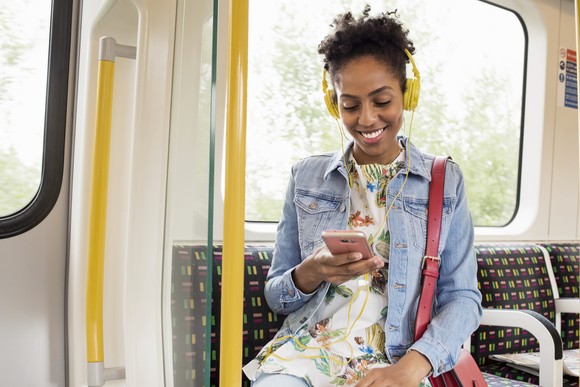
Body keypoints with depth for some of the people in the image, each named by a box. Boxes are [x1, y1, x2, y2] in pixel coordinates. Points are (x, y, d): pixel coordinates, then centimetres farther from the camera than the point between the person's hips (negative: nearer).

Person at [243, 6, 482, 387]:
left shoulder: (446, 181, 5)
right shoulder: (307, 177, 7)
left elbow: (462, 297, 1)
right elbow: (276, 295, 10)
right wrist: (309, 275, -13)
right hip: (304, 355, 1)